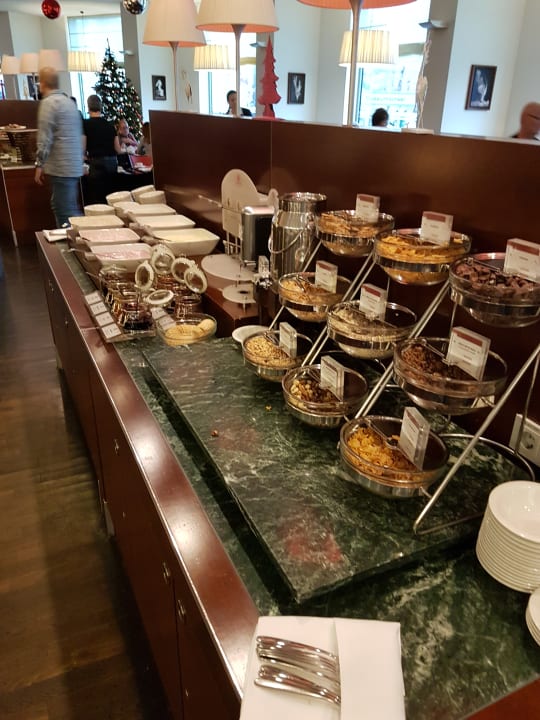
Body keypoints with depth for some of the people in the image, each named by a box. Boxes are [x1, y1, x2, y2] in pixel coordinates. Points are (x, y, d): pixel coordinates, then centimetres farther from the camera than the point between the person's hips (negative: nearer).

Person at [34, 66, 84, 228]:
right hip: (75, 166, 9)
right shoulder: (69, 101, 16)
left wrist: (40, 164, -8)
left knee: (65, 213, -6)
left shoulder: (48, 103, -9)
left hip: (61, 167, -9)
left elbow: (45, 138, -14)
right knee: (71, 209, 15)